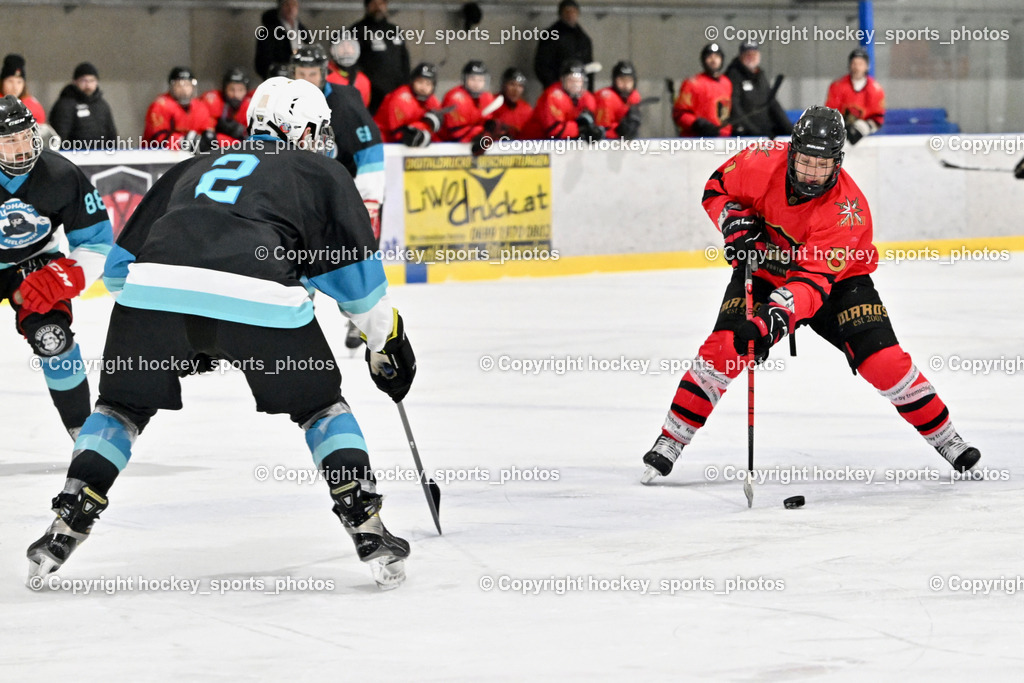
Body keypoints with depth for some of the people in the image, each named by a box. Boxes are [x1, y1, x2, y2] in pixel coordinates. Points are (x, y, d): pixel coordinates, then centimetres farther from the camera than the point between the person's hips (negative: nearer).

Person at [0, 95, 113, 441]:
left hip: (35, 263, 0)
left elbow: (97, 242, -13)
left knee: (50, 333, -23)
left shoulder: (61, 176, -22)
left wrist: (61, 279, -27)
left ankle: (82, 428, -8)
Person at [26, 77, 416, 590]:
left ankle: (64, 528, 14)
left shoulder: (194, 169, 36)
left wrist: (180, 342, 44)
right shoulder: (323, 174, 27)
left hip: (153, 288, 2)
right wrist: (388, 341, 35)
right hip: (259, 297, -2)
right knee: (320, 406, 20)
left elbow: (121, 264, 35)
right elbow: (358, 274, 21)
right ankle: (368, 533, 9)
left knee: (123, 406, 25)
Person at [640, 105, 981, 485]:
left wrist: (777, 316, -52)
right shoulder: (764, 163, -24)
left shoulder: (849, 209, -32)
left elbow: (815, 278, -38)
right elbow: (718, 187, -4)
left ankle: (946, 438, 2)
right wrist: (736, 224, -23)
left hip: (836, 278, -2)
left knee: (883, 360, -16)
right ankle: (668, 445, -8)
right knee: (723, 348, -18)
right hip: (765, 269, 2)